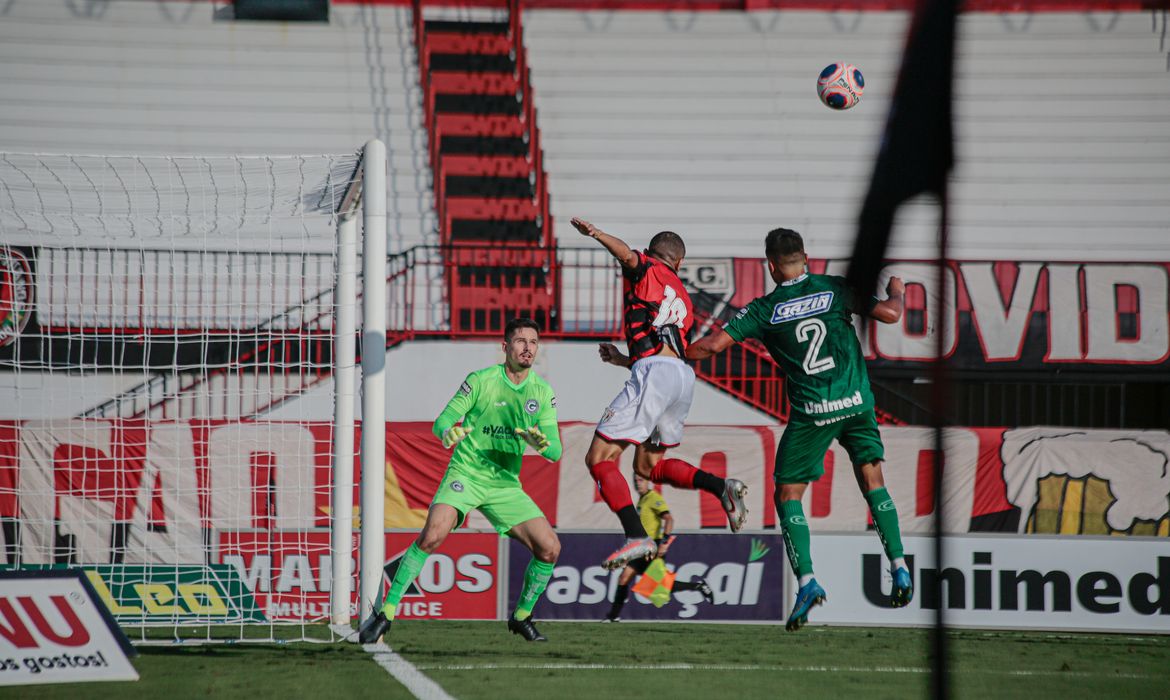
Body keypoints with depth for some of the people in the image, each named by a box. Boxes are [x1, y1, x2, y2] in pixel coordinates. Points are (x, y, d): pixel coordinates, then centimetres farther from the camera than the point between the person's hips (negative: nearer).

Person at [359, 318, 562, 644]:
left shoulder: (544, 393, 3)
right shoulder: (481, 381, -6)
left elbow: (555, 451, 0)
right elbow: (442, 420, -7)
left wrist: (542, 444, -24)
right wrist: (447, 433, -32)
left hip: (506, 485, 4)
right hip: (465, 474, -4)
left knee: (550, 547, -7)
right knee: (432, 535, -27)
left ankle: (521, 617, 17)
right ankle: (386, 614, -19)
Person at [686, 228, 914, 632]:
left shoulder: (764, 310, -1)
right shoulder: (836, 289, 3)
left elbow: (714, 344, -5)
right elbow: (890, 314, 1)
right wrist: (896, 292, 24)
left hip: (810, 412, -2)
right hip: (855, 402, 2)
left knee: (788, 496, 7)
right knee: (873, 481, 17)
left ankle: (807, 581, -9)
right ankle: (899, 570, 9)